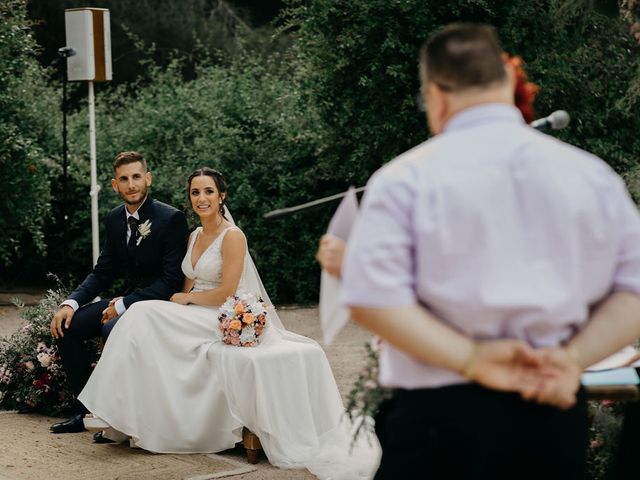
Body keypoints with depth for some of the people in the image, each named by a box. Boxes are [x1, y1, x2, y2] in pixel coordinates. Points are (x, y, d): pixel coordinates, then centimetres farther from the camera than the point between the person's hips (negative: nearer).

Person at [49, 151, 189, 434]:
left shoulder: (171, 219, -15)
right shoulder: (114, 219, 6)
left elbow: (172, 280, -18)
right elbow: (103, 272, 10)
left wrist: (124, 305, -22)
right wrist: (71, 303, -7)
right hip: (127, 300, 7)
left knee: (113, 328, -33)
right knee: (67, 326, -8)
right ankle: (86, 408, 1)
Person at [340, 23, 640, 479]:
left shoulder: (404, 179, -4)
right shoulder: (592, 174, 5)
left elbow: (372, 297, -13)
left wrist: (471, 359, -13)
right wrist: (573, 358, -7)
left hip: (441, 414, -3)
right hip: (555, 413, 3)